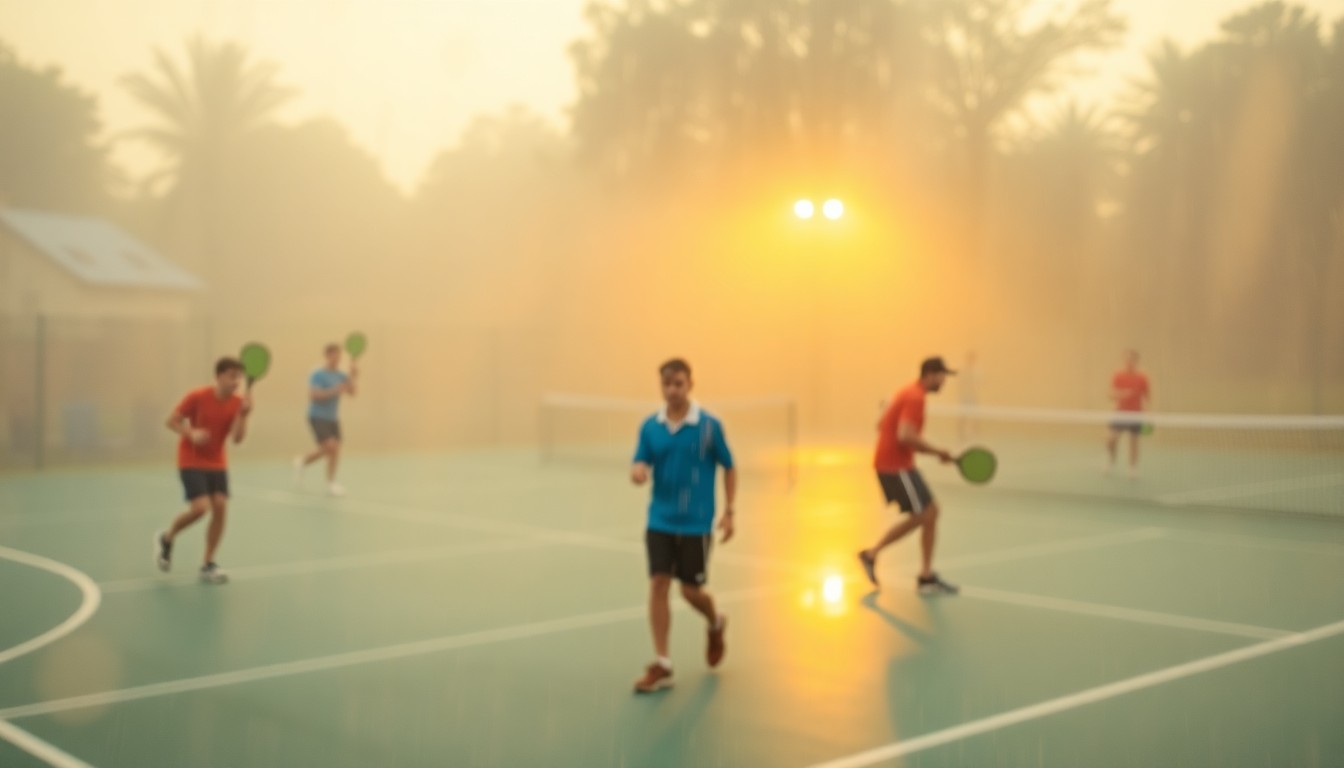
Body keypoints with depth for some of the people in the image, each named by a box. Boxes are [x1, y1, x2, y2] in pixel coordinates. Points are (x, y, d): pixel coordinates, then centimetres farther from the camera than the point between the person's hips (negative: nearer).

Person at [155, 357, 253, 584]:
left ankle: (208, 565, 5)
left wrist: (243, 413, -29)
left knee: (220, 508, -8)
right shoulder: (197, 397, -14)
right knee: (200, 507, -18)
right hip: (191, 461, -4)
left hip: (217, 463, 4)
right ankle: (166, 538, 13)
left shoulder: (238, 403, -5)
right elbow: (172, 421, -7)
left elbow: (237, 438, -14)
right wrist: (192, 433, -24)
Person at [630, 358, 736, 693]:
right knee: (658, 584, -5)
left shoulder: (709, 426, -7)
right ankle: (662, 665, 1)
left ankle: (716, 624, 38)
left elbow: (729, 468, 2)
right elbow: (641, 463, 0)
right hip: (660, 521, 2)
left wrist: (728, 512, -3)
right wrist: (638, 470, -24)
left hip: (696, 524, -2)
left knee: (691, 590, 4)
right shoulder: (650, 426, 1)